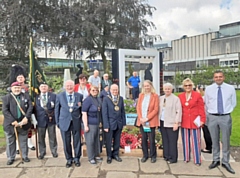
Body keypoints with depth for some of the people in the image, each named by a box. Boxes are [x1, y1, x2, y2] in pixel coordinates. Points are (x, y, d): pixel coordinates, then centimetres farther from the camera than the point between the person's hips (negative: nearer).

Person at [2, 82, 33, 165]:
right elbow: (5, 111, -9)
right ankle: (11, 158, 25)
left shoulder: (26, 96, 6)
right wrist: (13, 121, -17)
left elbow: (30, 107, -1)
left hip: (23, 123, 1)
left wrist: (26, 118, -14)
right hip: (10, 124, -1)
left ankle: (25, 156, 25)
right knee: (10, 142, 11)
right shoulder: (6, 98, -1)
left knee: (23, 141, 12)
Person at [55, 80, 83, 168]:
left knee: (77, 141, 9)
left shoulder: (79, 96, 1)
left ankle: (77, 158, 27)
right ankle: (69, 159, 26)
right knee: (66, 142, 8)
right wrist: (57, 122, 3)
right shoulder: (59, 96, 2)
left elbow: (82, 108, 5)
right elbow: (57, 109, 6)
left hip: (76, 122, 0)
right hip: (64, 122, 0)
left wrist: (82, 120, -2)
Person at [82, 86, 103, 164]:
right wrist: (86, 126, -18)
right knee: (90, 141, 4)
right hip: (90, 124, -7)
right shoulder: (88, 100, -15)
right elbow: (84, 113, -17)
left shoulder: (99, 99, 7)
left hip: (97, 123, 7)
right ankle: (91, 158, 18)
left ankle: (96, 155, 32)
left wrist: (100, 121, 13)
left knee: (97, 140, 16)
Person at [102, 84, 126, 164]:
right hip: (110, 123, -3)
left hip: (119, 123, 4)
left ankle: (115, 154, 31)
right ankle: (109, 156, 25)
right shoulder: (106, 99, -8)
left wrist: (123, 122, 3)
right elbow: (104, 113, -9)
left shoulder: (121, 98, 4)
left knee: (117, 141, 14)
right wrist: (106, 125, -12)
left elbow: (123, 111, 8)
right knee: (109, 141, 8)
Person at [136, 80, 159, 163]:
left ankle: (153, 156, 18)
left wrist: (147, 118, -14)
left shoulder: (155, 96, -4)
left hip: (151, 121, -3)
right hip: (142, 121, 4)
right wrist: (141, 118, -7)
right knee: (143, 139, 9)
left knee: (151, 139, 3)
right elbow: (138, 107, 6)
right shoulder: (141, 95, 9)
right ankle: (145, 155, 22)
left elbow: (156, 109, -8)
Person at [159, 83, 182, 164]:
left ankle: (173, 158, 11)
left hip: (171, 123, -6)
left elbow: (178, 111, -10)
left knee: (172, 141, 1)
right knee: (165, 140, 12)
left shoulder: (176, 99, -7)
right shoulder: (161, 98, 12)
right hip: (162, 122, 6)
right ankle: (166, 156, 24)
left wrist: (176, 123, -14)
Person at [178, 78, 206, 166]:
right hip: (184, 122, 3)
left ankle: (197, 160, 14)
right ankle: (186, 158, 25)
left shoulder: (197, 95, -4)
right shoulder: (180, 96, 5)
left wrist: (202, 119, -8)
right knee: (185, 141, 12)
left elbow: (201, 109, -3)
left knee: (196, 141, 3)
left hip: (195, 121, -3)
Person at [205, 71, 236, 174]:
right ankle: (216, 160, 25)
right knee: (214, 140, 11)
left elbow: (233, 103, 9)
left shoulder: (230, 88, 0)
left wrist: (227, 111, 9)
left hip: (226, 117, 0)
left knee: (226, 141, 7)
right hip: (212, 117, 1)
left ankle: (225, 162, 21)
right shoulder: (208, 89, 0)